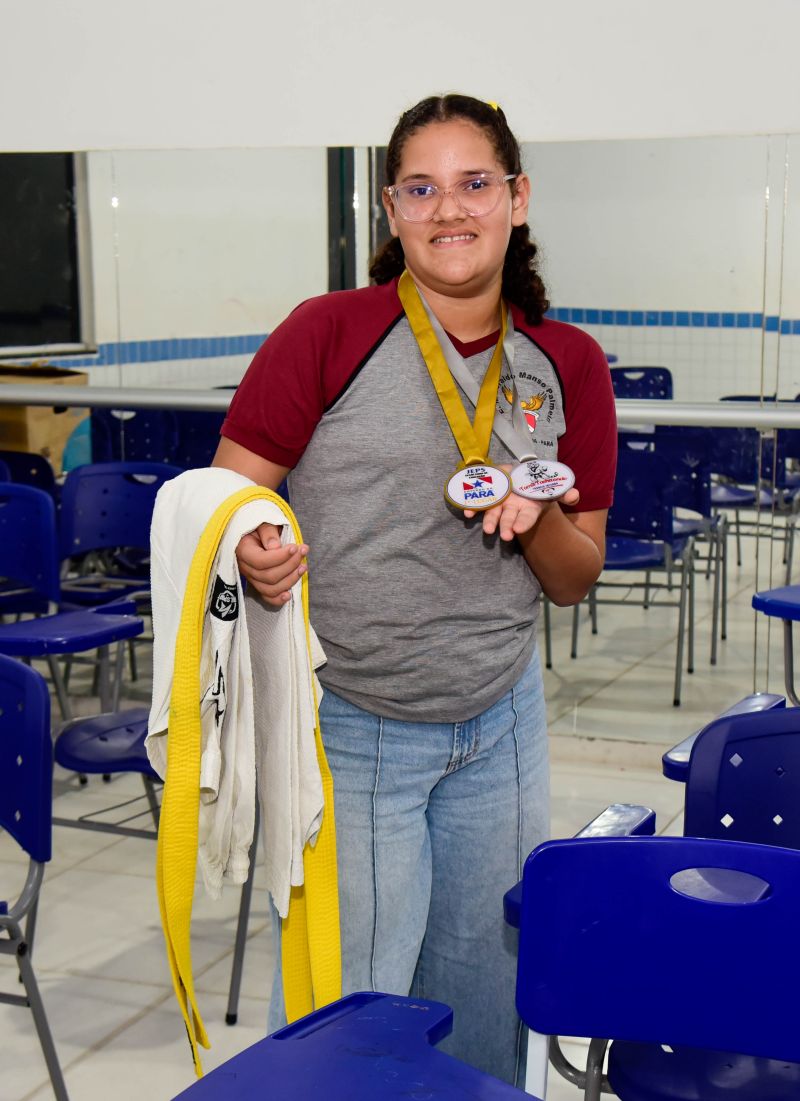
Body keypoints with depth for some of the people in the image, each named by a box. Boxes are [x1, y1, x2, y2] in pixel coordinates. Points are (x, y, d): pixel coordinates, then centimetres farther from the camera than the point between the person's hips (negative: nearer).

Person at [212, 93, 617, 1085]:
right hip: (344, 731, -4)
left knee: (484, 996, 16)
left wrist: (537, 520, -13)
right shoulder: (330, 333, -9)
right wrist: (254, 551, -29)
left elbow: (577, 580, 8)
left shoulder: (567, 364, 3)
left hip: (498, 729, 4)